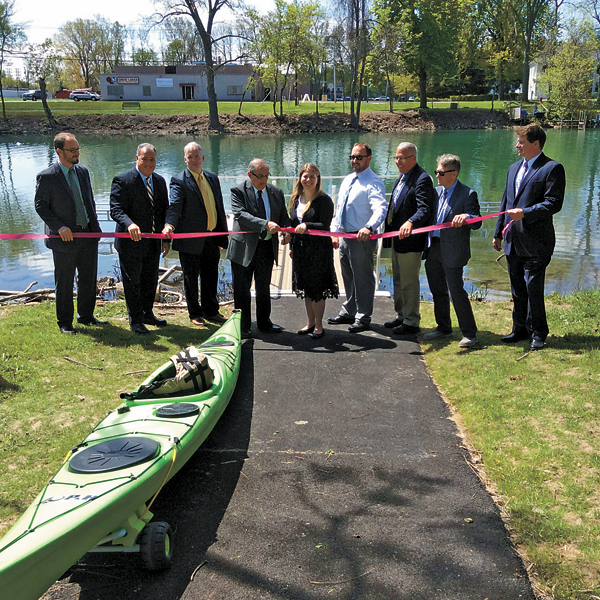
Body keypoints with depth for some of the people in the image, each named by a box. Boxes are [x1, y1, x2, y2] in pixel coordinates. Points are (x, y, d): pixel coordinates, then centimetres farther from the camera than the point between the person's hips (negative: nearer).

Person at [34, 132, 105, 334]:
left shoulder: (82, 171, 8)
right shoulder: (46, 177, -10)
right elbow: (40, 206, -7)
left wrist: (95, 224, 7)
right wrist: (59, 226, -18)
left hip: (88, 234, 6)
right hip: (65, 237, -5)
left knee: (89, 278, 14)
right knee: (64, 283, 5)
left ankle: (86, 316, 31)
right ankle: (64, 322, 20)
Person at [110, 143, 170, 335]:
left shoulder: (160, 181, 9)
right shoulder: (122, 180, -11)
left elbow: (164, 211, 14)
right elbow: (116, 210, -19)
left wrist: (166, 238, 10)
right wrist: (129, 224, -39)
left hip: (153, 243, 6)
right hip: (132, 242, -6)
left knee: (150, 281, 17)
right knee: (132, 283, 5)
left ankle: (147, 314, 36)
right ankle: (135, 321, 18)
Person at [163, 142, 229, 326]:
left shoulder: (212, 178, 12)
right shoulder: (179, 180, -7)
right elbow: (174, 206, -21)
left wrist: (223, 235, 13)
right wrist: (169, 225, -40)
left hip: (212, 238, 5)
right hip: (191, 240, -5)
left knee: (211, 277, 14)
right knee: (191, 278, 7)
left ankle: (211, 311, 29)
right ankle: (195, 313, 21)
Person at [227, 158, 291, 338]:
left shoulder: (276, 192, 8)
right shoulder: (238, 191, -8)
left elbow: (283, 216, 12)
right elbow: (240, 214, -22)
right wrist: (265, 224, -34)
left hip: (267, 247, 4)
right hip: (244, 247, -4)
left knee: (264, 288, 17)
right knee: (242, 289, 5)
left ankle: (264, 322, 32)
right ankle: (242, 326, 18)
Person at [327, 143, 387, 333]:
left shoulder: (374, 183, -13)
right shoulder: (347, 180, 13)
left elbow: (380, 210, -28)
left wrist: (368, 228, -45)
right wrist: (335, 233, 15)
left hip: (362, 238, -8)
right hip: (344, 237, 8)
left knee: (362, 278, 0)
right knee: (348, 277, 19)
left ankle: (363, 318, 12)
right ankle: (348, 312, 34)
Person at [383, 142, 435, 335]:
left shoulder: (422, 179, -17)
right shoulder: (402, 177, 14)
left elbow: (424, 209, -28)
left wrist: (410, 222, -46)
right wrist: (388, 231, 19)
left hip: (410, 240, -10)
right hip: (396, 238, 10)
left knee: (409, 283, 0)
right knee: (398, 281, 19)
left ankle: (411, 323, 11)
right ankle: (401, 316, 33)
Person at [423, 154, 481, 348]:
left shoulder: (468, 194, -8)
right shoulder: (436, 191, 13)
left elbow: (477, 223, -14)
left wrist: (465, 217, -33)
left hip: (452, 252, -7)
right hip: (433, 249, 7)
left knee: (456, 291, -5)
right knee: (438, 291, 15)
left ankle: (469, 333, 5)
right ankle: (443, 327, 30)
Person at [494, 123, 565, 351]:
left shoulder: (552, 168, -6)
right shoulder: (514, 168, 17)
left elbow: (554, 203, -15)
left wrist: (525, 212, -24)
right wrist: (498, 232, 19)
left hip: (535, 242, -7)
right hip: (513, 240, 7)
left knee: (533, 288, -4)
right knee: (517, 289, 14)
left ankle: (537, 334, 10)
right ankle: (520, 329, 26)